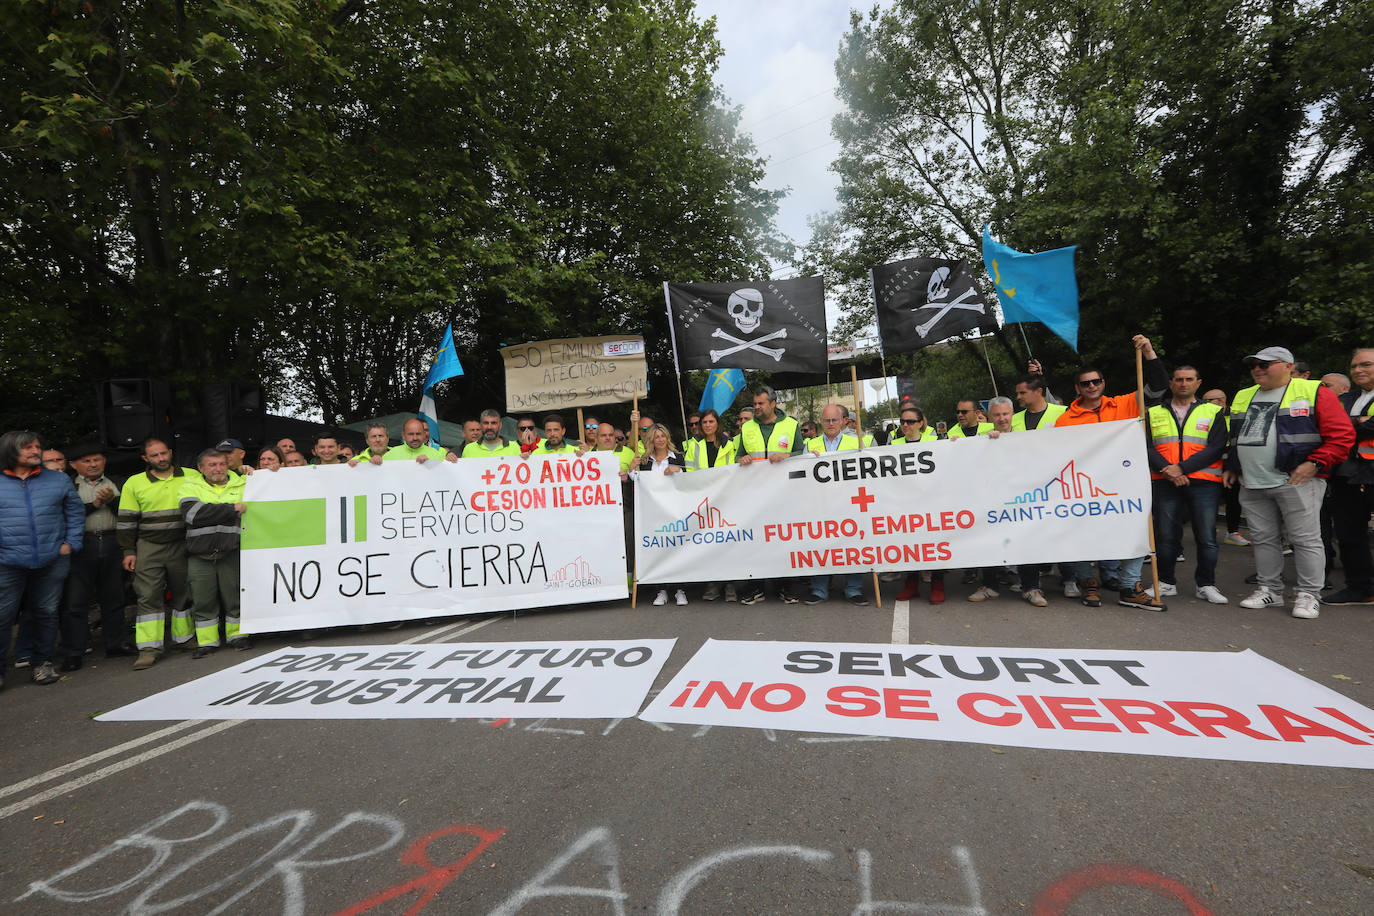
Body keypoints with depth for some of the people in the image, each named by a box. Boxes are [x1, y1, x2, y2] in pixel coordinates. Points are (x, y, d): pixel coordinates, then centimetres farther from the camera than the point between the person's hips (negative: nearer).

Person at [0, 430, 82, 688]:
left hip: (52, 561, 2)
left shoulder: (59, 480, 9)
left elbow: (75, 513, 12)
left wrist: (71, 543, 2)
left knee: (46, 613, 9)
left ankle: (42, 663, 21)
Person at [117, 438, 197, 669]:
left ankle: (184, 638, 22)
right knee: (148, 596, -4)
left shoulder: (191, 477, 4)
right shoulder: (134, 483, 5)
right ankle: (149, 648, -1)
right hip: (149, 547, 0)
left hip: (182, 545, 1)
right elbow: (126, 520, 6)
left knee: (184, 593, 9)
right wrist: (129, 551, 1)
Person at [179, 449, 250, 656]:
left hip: (231, 553, 0)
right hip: (200, 556, 0)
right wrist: (231, 509, -14)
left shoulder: (242, 485, 10)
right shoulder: (191, 487, 6)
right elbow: (193, 513, -13)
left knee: (235, 597, 4)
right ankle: (207, 642, 21)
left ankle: (237, 635, 21)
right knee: (203, 600, 7)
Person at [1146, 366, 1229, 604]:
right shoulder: (1154, 413, 12)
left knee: (1207, 537, -1)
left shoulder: (1213, 412, 9)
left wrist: (1182, 468, -15)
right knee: (1165, 535, 5)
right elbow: (1146, 447, 1)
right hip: (1164, 482, 1)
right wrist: (1167, 469, -15)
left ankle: (1206, 585, 13)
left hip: (1203, 482, -1)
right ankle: (1166, 583, 17)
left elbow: (1216, 448, -4)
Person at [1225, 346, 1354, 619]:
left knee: (1306, 539, 0)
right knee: (1263, 539, 10)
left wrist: (1315, 464, -15)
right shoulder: (1242, 397, 18)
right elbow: (1234, 439, 28)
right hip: (1251, 485, 6)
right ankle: (1268, 589, 19)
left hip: (1296, 482, -6)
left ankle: (1309, 595, 9)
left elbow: (1342, 433, -6)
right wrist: (1231, 467, 18)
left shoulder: (1313, 393, -1)